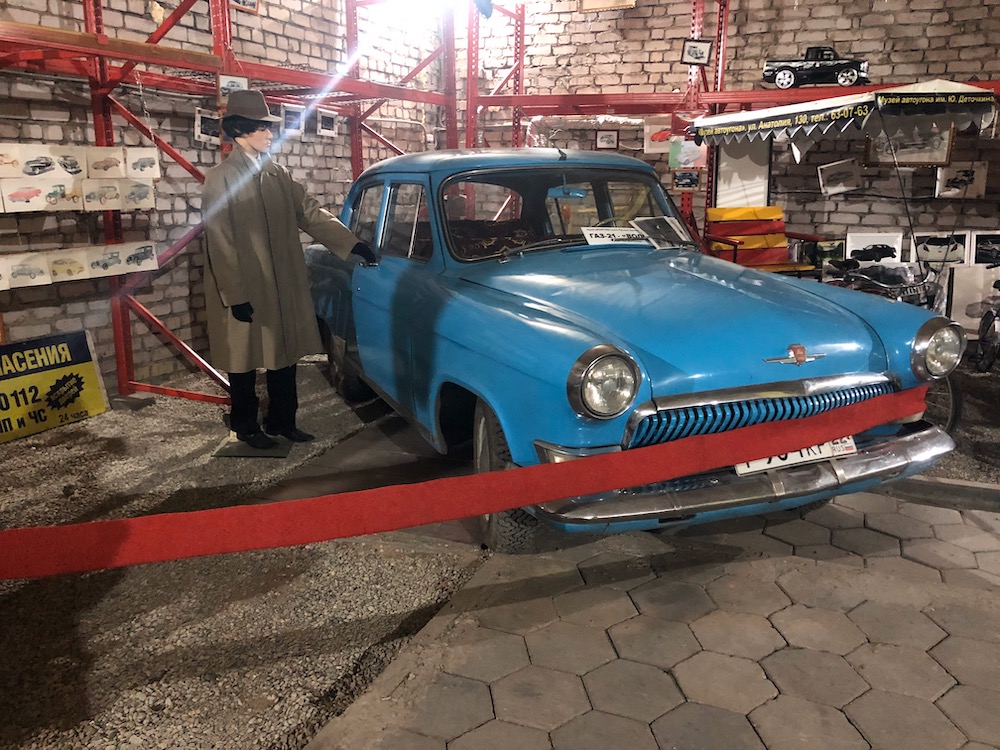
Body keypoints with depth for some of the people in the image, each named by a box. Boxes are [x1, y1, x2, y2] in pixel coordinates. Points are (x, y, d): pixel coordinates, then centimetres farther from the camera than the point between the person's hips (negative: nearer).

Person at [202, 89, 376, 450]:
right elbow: (220, 244, -12)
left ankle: (281, 421, 27)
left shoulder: (276, 174, 7)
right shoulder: (220, 179, -10)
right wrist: (236, 297, -15)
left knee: (284, 355, 12)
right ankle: (245, 426, 25)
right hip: (245, 292, -5)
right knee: (245, 360, 8)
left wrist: (351, 243, -4)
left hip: (284, 287, 6)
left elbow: (311, 213, 6)